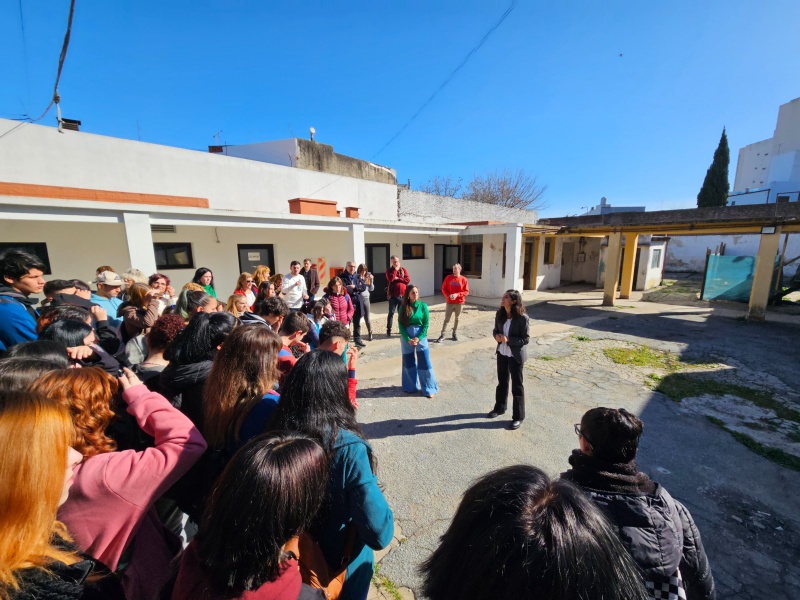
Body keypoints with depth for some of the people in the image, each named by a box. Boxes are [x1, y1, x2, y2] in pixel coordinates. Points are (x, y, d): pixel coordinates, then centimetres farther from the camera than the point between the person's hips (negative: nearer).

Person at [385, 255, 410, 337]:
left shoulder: (403, 270, 10)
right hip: (393, 296, -2)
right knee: (391, 313, 0)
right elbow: (391, 279, -18)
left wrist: (398, 279, -11)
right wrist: (395, 269, -11)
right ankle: (388, 330, 5)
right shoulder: (389, 270, 3)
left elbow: (408, 280, -4)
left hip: (403, 295, 3)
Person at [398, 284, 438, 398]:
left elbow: (426, 323, -5)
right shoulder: (403, 307, -2)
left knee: (424, 362, 0)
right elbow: (400, 324, -4)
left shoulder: (423, 305, -4)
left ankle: (429, 388, 12)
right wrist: (408, 339, -12)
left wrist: (419, 338, -13)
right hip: (406, 337, 1)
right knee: (408, 362, 10)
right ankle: (410, 387, 28)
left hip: (421, 336, -1)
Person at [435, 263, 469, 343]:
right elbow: (443, 289, 2)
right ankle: (442, 335, 3)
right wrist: (448, 295, -16)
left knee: (457, 319, 11)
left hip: (459, 303, 1)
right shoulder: (448, 278, -1)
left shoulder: (463, 279, -3)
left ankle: (454, 334, 26)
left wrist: (457, 294, -17)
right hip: (449, 302, 0)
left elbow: (466, 291, -3)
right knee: (446, 319, -1)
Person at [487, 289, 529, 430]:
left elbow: (525, 339, -17)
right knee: (502, 382, 21)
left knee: (517, 386, 7)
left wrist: (508, 340, -28)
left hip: (515, 356, -6)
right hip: (501, 353, 6)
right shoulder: (500, 314, -4)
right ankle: (499, 408, 41)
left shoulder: (522, 318, -21)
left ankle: (518, 417, 22)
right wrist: (496, 335, -14)